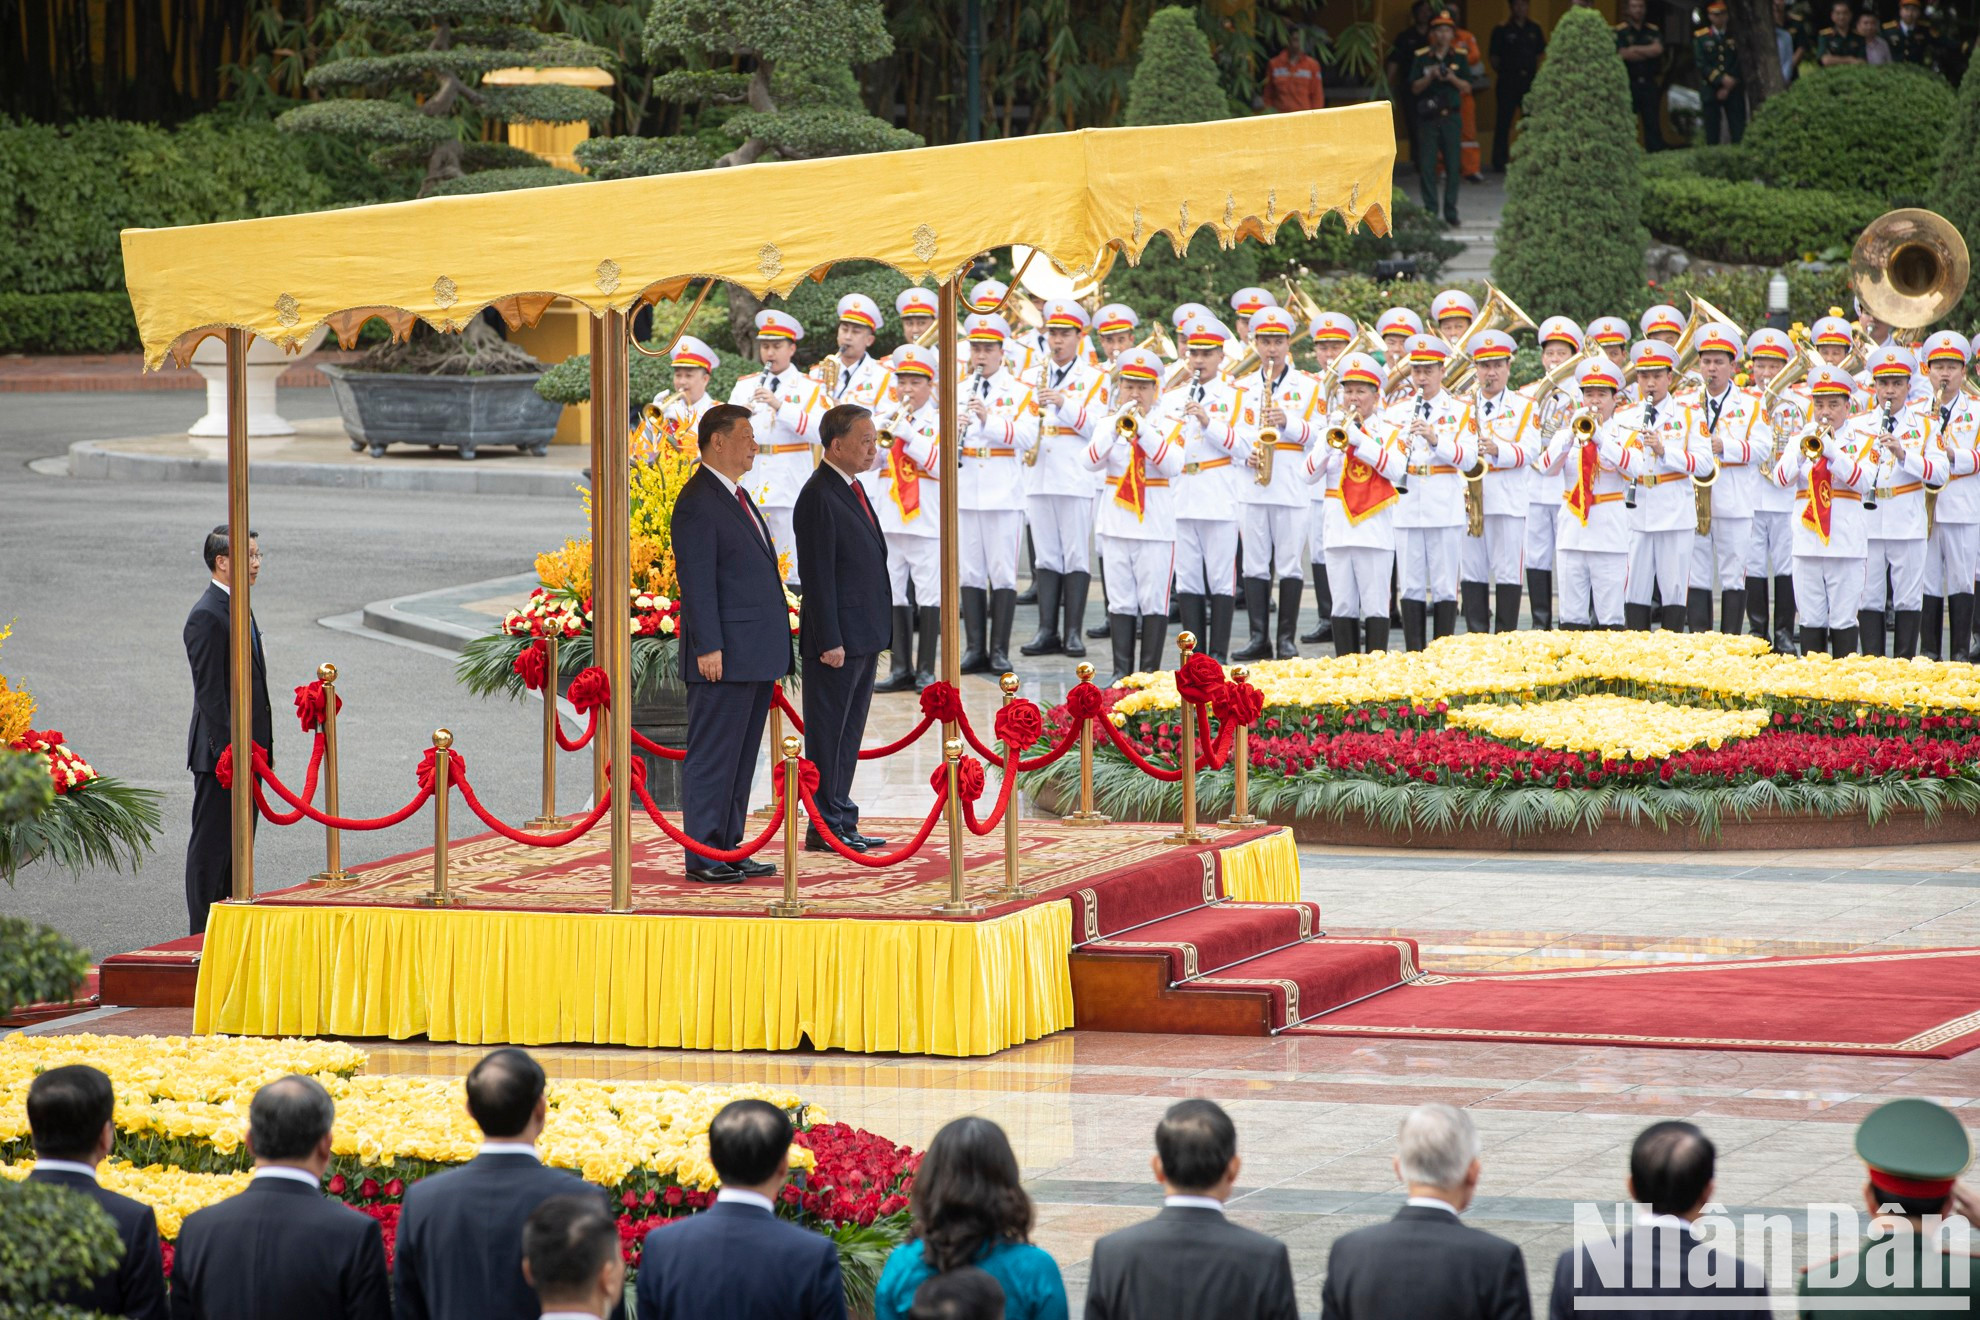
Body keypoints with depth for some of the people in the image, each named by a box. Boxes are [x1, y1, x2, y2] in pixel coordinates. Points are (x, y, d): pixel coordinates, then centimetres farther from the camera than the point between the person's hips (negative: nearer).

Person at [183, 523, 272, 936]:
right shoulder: (207, 616, -16)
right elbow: (209, 690, -20)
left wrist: (262, 745, 19)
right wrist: (228, 749, -22)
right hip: (219, 751, -10)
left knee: (238, 842, 14)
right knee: (211, 844, -4)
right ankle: (204, 933, 0)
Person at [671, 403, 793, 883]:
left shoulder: (736, 497, 18)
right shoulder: (698, 502, -12)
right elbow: (697, 582, -17)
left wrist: (773, 649, 21)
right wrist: (708, 647, -21)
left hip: (755, 656, 10)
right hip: (724, 658, -10)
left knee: (742, 758, 12)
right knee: (712, 757, -6)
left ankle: (728, 848, 18)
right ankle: (703, 857, -3)